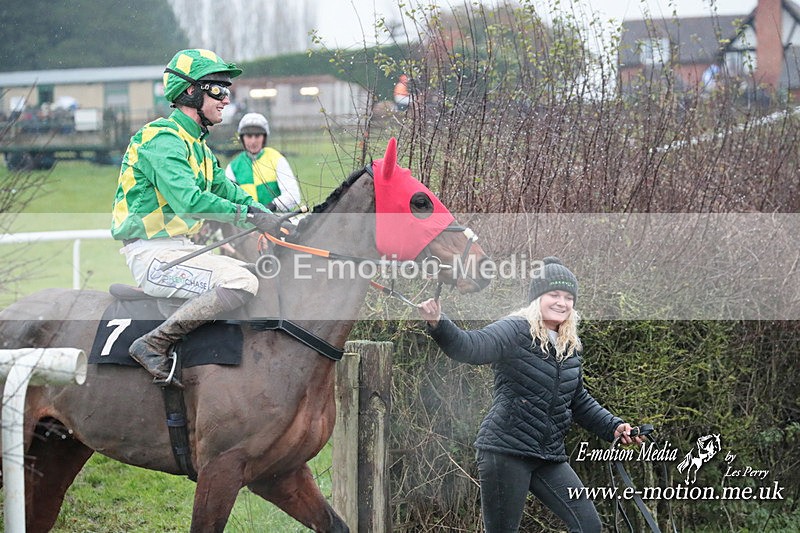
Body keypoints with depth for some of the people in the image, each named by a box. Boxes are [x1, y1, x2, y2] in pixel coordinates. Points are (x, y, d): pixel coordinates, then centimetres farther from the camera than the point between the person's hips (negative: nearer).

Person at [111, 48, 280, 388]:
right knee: (241, 284, -25)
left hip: (179, 248, 10)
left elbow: (225, 189, 22)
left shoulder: (195, 143, 19)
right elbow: (188, 200, -28)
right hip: (153, 254, -10)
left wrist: (273, 219, 6)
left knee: (260, 276, 16)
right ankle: (153, 344, -21)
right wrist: (249, 216, -28)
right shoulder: (164, 139, -15)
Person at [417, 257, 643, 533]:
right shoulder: (515, 332, -10)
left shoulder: (571, 347, 13)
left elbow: (579, 401, 26)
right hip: (506, 450, -7)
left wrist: (613, 427, 17)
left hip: (549, 456, 7)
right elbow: (469, 347, -28)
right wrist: (438, 324, -46)